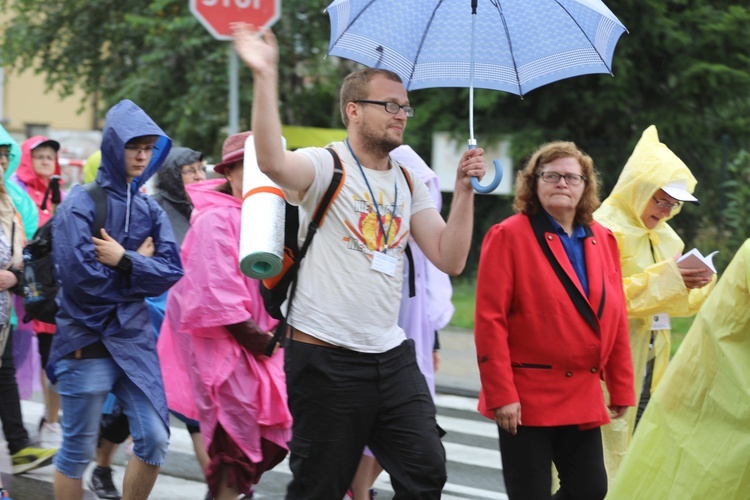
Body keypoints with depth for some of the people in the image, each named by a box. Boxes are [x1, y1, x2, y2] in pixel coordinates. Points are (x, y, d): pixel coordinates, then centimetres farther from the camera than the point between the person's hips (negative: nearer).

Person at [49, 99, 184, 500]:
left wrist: (123, 261, -16)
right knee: (78, 450, 3)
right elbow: (80, 275, -20)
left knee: (154, 439, 0)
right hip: (86, 341, -5)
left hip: (134, 338, 5)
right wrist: (138, 263, -7)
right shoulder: (80, 204, -8)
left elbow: (170, 271, -2)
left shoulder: (149, 209, 9)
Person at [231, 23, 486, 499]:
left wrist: (464, 189, -4)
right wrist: (266, 77, -38)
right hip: (326, 358, -6)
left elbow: (450, 259, 5)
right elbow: (273, 162, -32)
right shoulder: (325, 166, -7)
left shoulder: (409, 184, 13)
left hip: (392, 355, 6)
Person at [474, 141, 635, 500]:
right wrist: (501, 394, -16)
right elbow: (490, 320, -12)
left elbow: (616, 319, 12)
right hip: (526, 398, -5)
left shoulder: (602, 240, 10)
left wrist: (621, 389, 10)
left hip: (583, 399, 6)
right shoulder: (509, 236, -7)